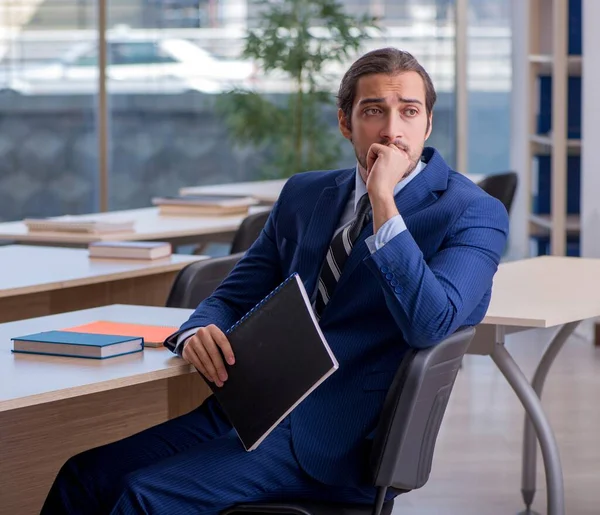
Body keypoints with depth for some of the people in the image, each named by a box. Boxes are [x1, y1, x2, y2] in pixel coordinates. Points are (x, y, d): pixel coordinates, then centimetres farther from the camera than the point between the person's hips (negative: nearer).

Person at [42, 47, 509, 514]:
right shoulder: (305, 194, 15)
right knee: (82, 472, -13)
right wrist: (197, 334, -8)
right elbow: (233, 299, 16)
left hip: (334, 442, -6)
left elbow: (429, 325, -21)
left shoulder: (473, 213, -4)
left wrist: (383, 202, -20)